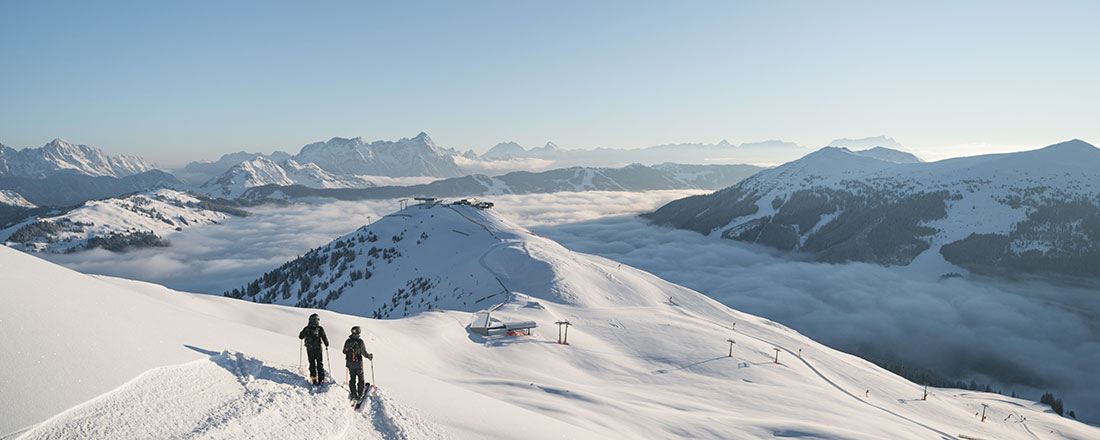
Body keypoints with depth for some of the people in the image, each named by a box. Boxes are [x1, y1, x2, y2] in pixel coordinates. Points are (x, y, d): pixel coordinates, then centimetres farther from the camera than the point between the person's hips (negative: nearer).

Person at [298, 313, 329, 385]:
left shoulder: (306, 329, -6)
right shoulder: (320, 329, -11)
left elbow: (300, 337, 5)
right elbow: (324, 337, -12)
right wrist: (327, 345, 4)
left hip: (309, 349, 1)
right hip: (318, 349, -1)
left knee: (312, 364, 12)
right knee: (319, 363, 10)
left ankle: (313, 378, 6)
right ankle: (321, 378, 6)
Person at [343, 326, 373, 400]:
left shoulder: (347, 341, -4)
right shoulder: (360, 341, -17)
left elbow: (344, 352, 7)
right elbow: (364, 353, -15)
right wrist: (369, 356, 4)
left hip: (350, 363, 4)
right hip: (358, 363, -4)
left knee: (352, 378, 15)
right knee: (360, 378, 11)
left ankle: (353, 394, 18)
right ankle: (360, 394, 14)